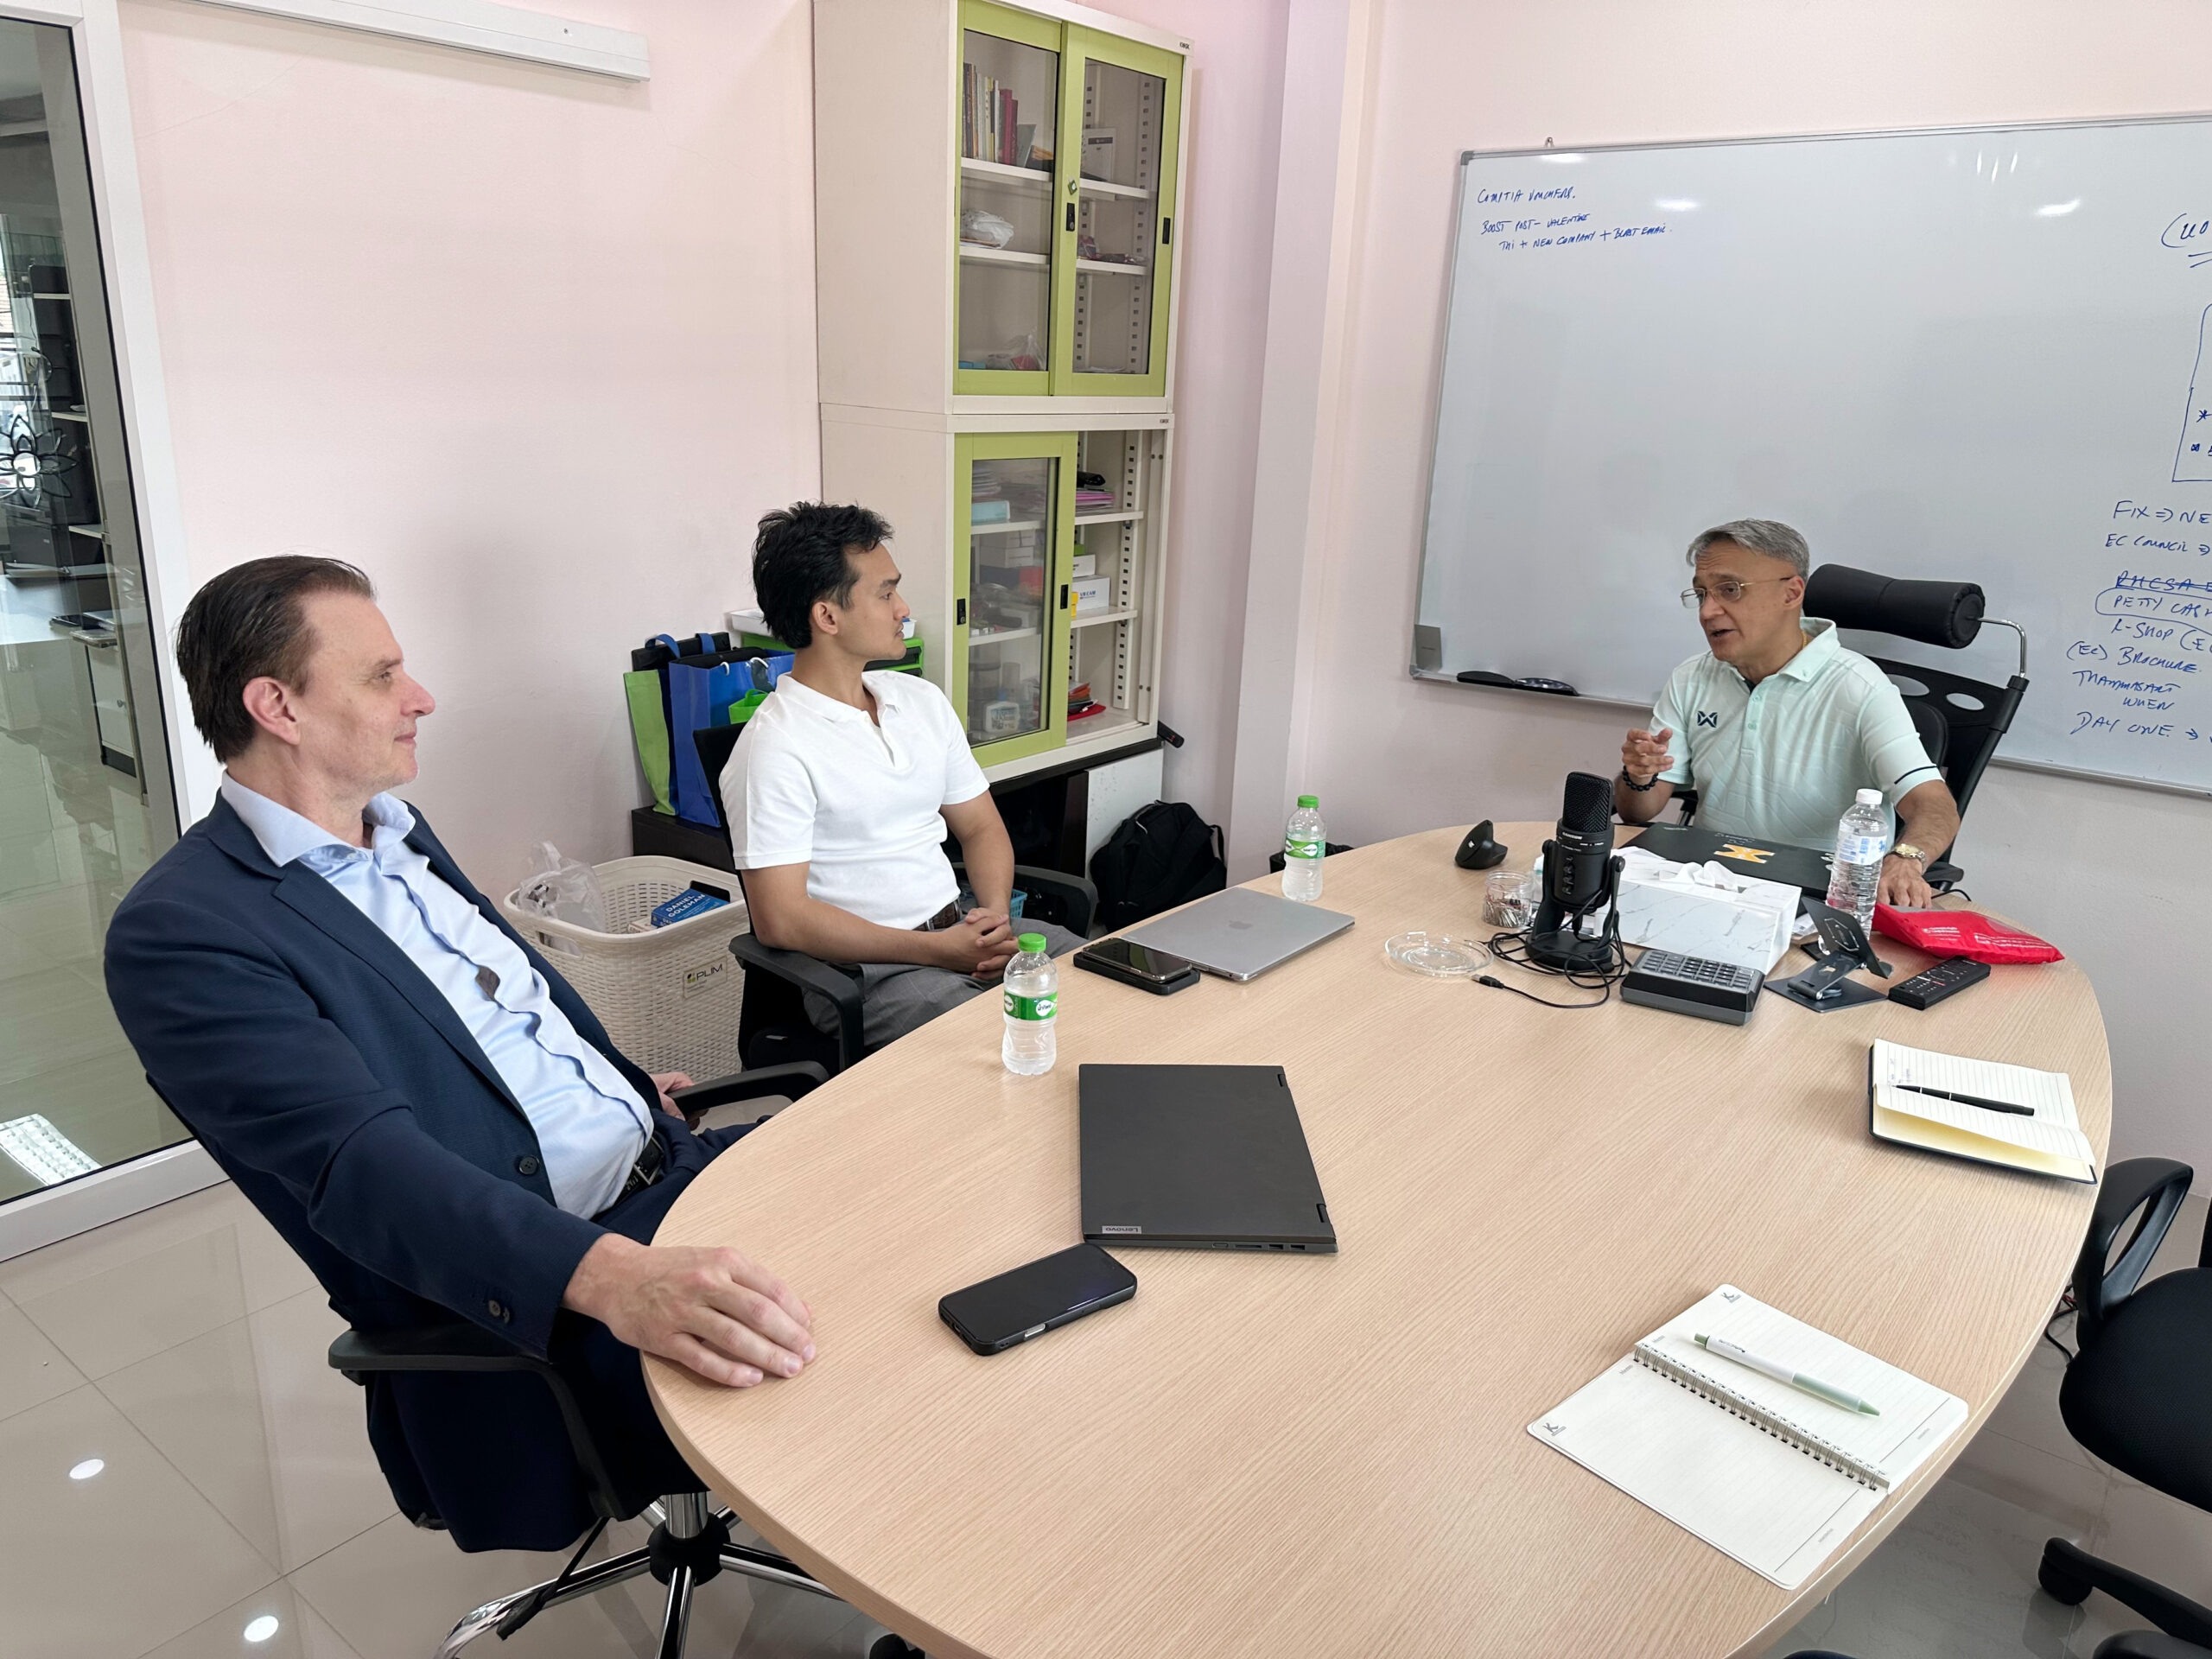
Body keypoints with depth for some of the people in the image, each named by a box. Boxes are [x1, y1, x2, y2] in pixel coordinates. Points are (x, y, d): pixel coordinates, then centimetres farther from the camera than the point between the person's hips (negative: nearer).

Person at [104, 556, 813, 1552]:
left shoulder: (396, 831, 11)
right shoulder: (182, 931, -15)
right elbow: (365, 1163, -28)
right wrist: (610, 1276, -41)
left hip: (666, 1163, 9)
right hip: (523, 1300, -8)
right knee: (800, 1384, -24)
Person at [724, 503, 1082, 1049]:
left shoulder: (922, 700, 12)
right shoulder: (776, 748, -13)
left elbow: (981, 827, 17)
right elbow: (780, 919, -17)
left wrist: (997, 912, -5)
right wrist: (935, 950, -18)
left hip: (963, 928, 8)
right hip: (863, 971, -7)